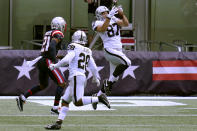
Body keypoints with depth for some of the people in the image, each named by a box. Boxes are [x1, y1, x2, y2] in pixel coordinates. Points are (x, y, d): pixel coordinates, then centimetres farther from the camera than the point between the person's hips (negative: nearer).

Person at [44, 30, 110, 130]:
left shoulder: (74, 48, -2)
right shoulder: (88, 52, 18)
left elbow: (66, 60, -16)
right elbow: (93, 68, 20)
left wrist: (55, 66, -3)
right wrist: (96, 78, 36)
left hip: (76, 77, -9)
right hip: (83, 77, 9)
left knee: (78, 102, -17)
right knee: (65, 101, 8)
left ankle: (99, 99, -21)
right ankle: (58, 122, 2)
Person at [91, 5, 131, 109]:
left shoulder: (115, 20, 15)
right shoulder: (98, 23, 0)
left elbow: (126, 24, 1)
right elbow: (103, 29, -22)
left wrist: (121, 14, -14)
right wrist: (109, 17, -27)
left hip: (118, 51, 7)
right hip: (109, 50, -7)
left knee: (114, 78, 9)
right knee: (126, 62, -28)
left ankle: (98, 95, 21)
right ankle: (109, 82, -16)